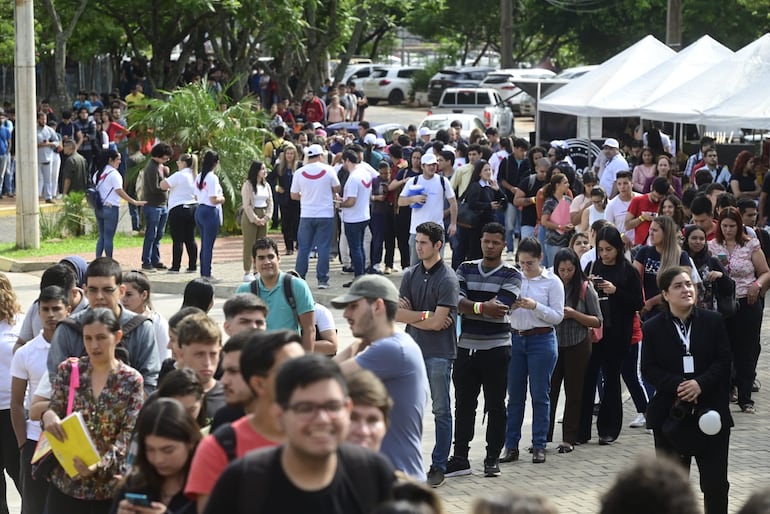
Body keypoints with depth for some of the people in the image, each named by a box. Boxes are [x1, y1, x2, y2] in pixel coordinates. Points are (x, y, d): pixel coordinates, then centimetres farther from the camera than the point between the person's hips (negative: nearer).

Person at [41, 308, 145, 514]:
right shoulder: (67, 370, 4)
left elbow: (130, 433, -8)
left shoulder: (131, 380, -2)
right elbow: (55, 411, 2)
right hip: (66, 482, 1)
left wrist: (100, 464, -24)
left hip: (111, 485, -1)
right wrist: (48, 415, -24)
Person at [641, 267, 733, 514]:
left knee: (715, 481, 2)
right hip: (670, 416, 0)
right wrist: (677, 386, -19)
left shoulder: (713, 321, 1)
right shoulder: (653, 328, 1)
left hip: (710, 411, 0)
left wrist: (701, 383, -18)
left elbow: (723, 361, -2)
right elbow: (648, 369, -3)